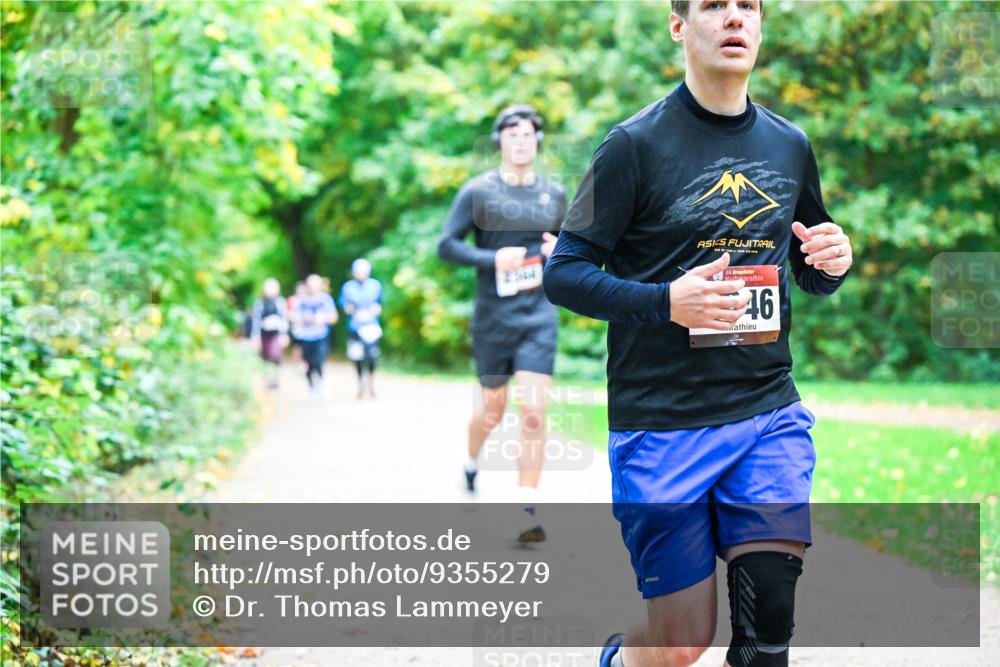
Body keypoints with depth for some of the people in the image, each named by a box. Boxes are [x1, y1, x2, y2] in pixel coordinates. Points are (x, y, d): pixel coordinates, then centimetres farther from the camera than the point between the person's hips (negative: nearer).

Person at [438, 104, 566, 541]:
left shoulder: (554, 193, 7)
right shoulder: (478, 191, -3)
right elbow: (446, 246, -5)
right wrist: (493, 259, -20)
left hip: (540, 316, 1)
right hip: (493, 319, -1)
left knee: (534, 412, -9)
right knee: (492, 409, 10)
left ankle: (526, 511, -6)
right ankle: (472, 463, 44)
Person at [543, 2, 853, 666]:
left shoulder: (790, 145, 10)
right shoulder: (636, 143, -6)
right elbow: (563, 273, -6)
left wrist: (832, 263, -2)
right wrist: (666, 301, -22)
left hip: (769, 412, 4)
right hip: (662, 424, -4)